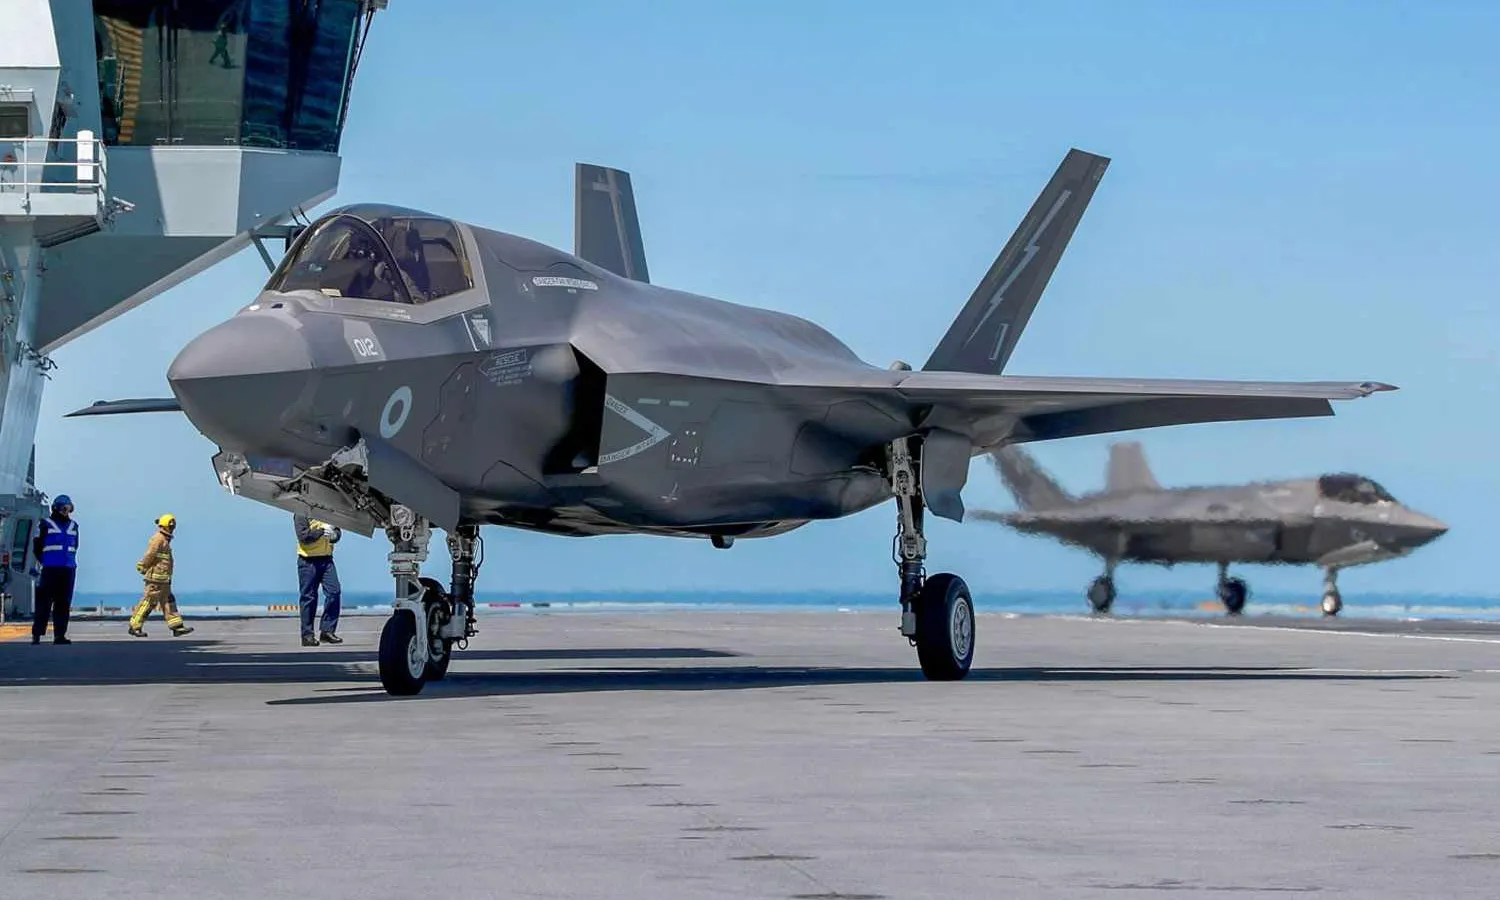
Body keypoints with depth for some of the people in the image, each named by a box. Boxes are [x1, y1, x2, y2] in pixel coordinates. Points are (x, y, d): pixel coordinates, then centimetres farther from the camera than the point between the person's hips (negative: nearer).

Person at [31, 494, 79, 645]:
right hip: (50, 570, -5)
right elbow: (37, 547, 2)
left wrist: (70, 561, 13)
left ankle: (60, 635, 6)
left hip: (68, 570, 5)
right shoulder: (45, 525, 0)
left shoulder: (73, 526, 15)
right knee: (44, 603, -7)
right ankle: (37, 635, -5)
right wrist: (46, 562, 3)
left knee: (64, 604, 3)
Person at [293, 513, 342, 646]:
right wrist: (321, 531, -22)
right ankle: (307, 635, 8)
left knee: (334, 591, -5)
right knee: (308, 597, 1)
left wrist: (334, 535, -8)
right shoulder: (301, 514, -6)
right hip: (308, 561, -5)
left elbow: (337, 531, 14)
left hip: (327, 559, 5)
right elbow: (303, 536, -16)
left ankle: (327, 630, 4)